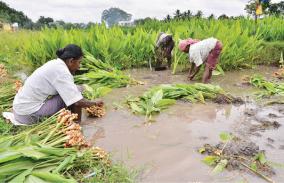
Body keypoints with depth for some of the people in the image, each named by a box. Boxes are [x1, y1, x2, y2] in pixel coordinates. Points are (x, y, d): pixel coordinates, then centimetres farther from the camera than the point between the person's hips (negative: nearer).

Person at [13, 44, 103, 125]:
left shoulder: (55, 64, 6)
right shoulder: (61, 71, -20)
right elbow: (78, 102, -23)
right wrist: (95, 103, -5)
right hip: (29, 114, -9)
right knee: (76, 96, -14)